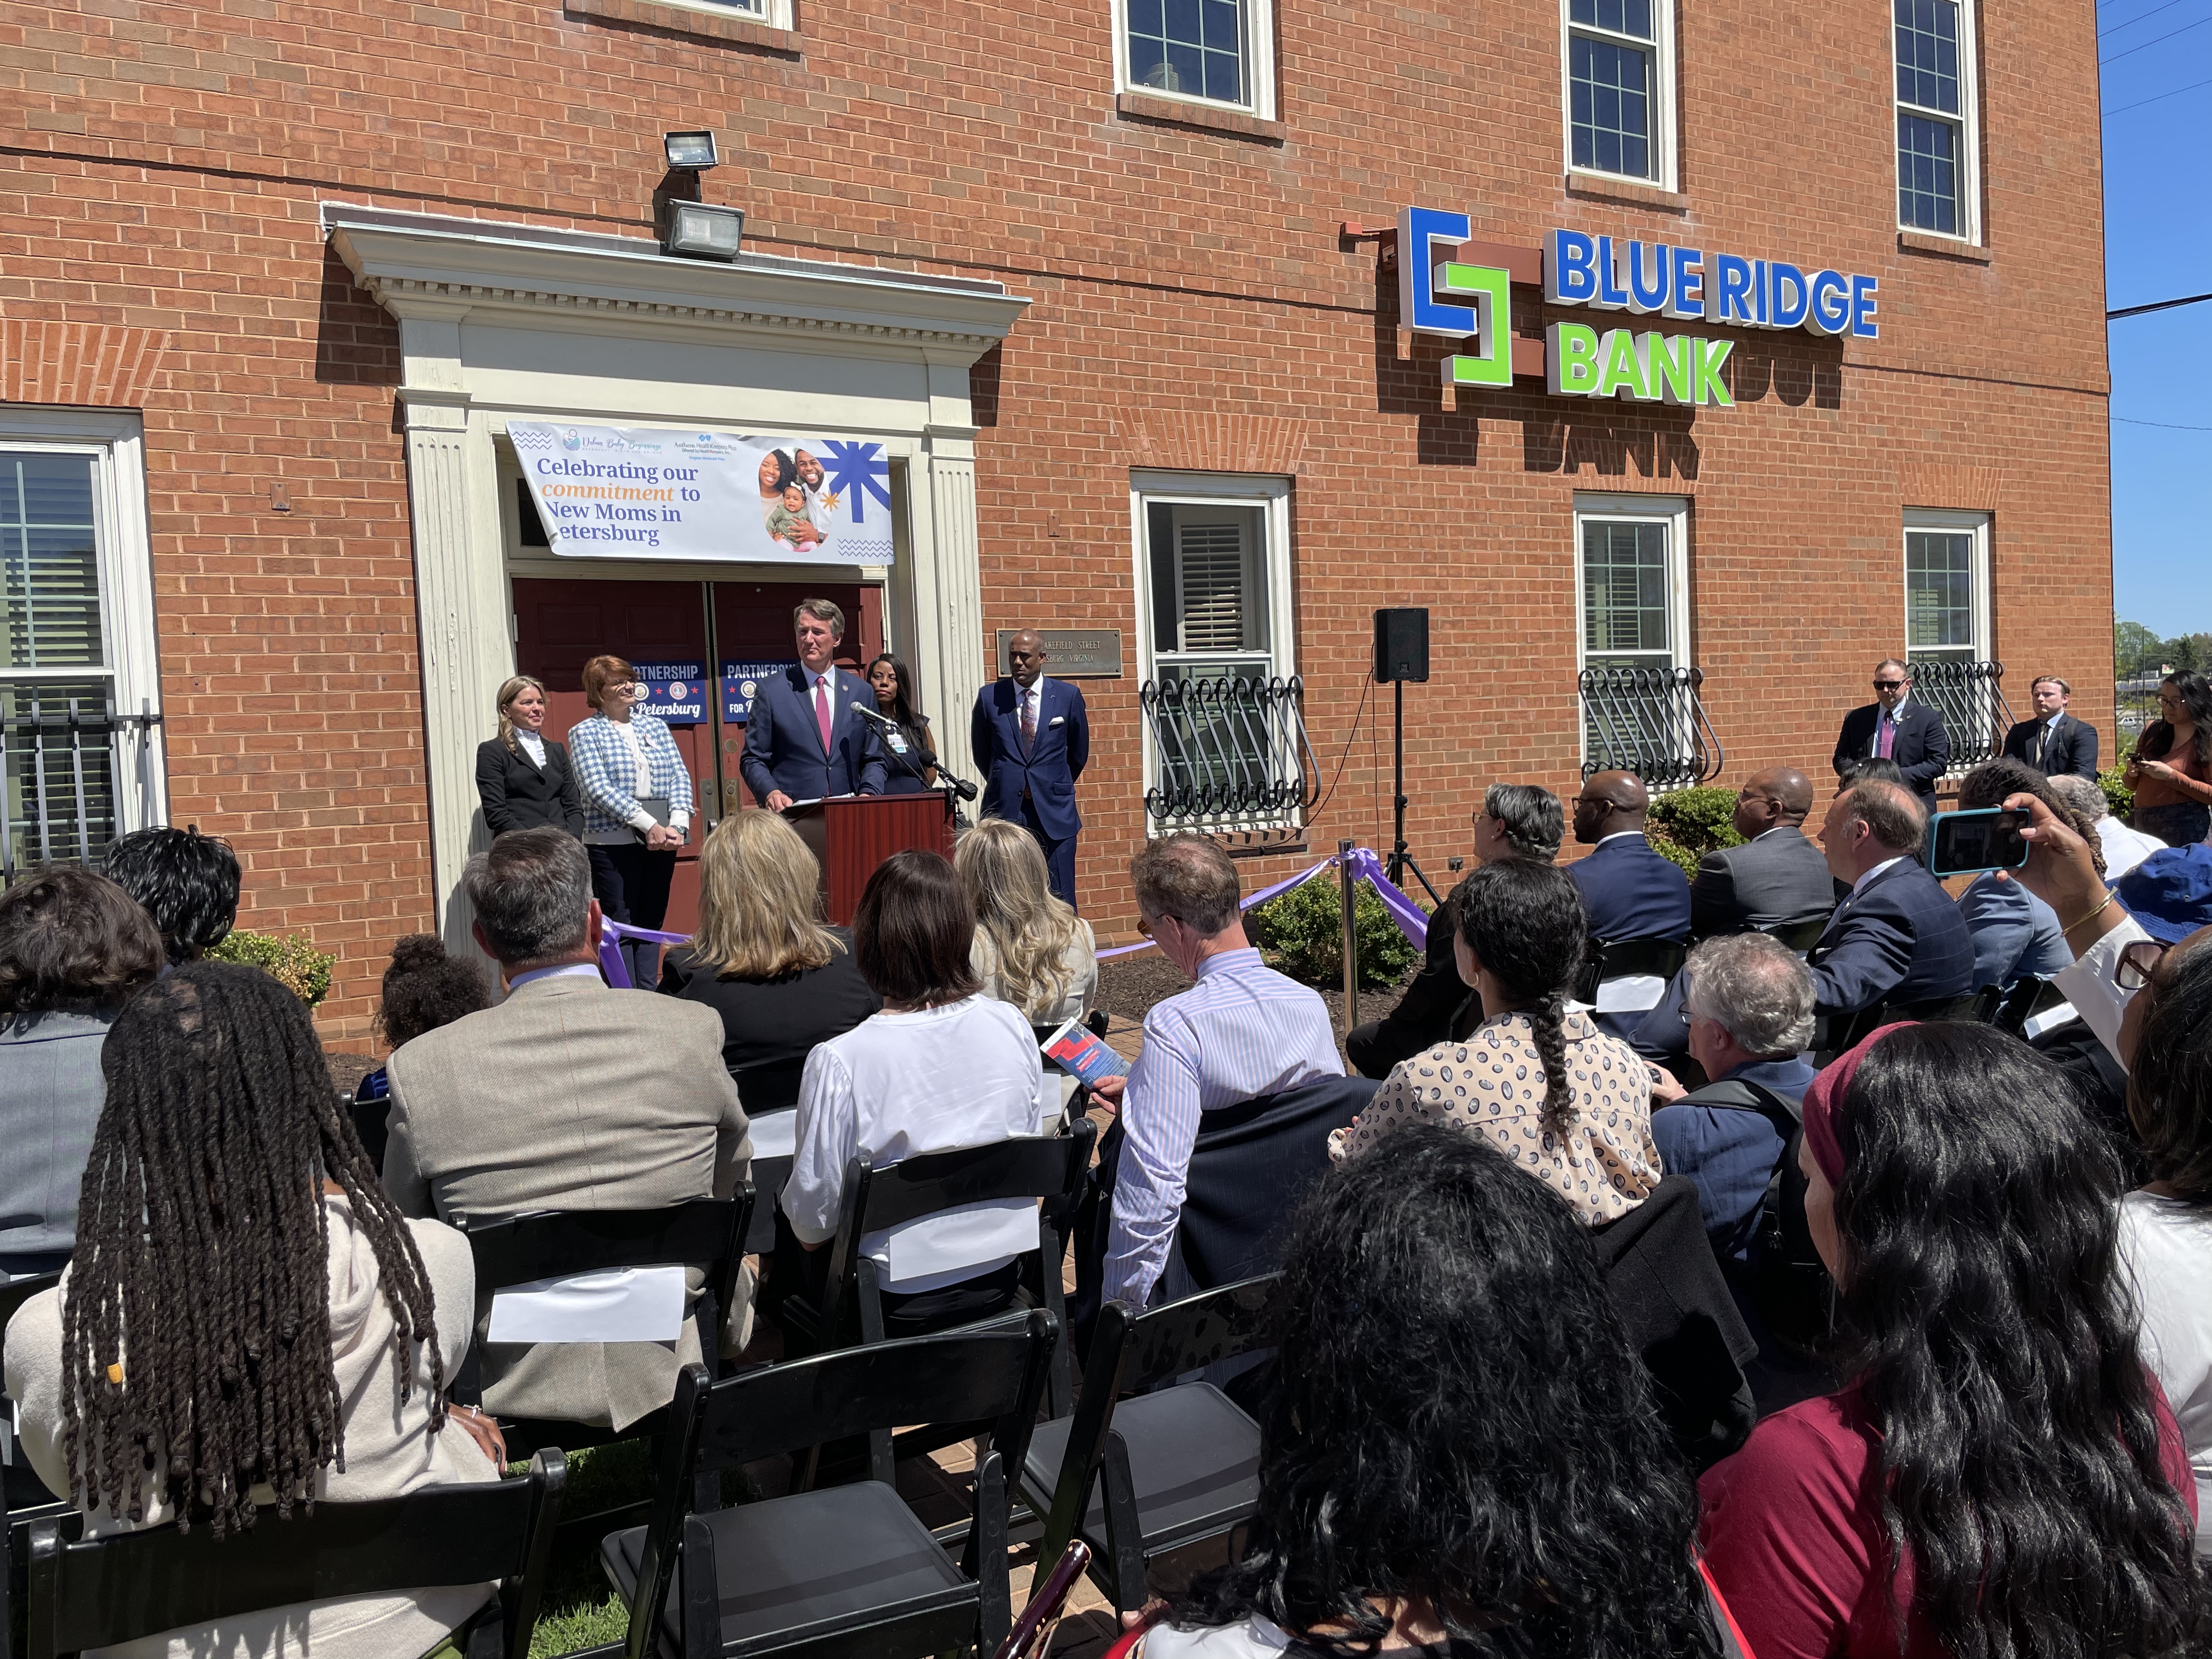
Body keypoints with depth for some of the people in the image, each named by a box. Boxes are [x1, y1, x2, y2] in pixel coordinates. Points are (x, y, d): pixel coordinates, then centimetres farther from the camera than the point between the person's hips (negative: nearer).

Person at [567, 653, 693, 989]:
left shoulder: (656, 725, 14)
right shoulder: (585, 732, 1)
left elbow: (680, 776, 5)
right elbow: (598, 788, -11)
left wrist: (678, 824, -12)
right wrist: (648, 825, -20)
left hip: (662, 840, 4)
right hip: (612, 842, -4)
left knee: (651, 925, 9)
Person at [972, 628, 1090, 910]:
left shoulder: (1068, 696, 3)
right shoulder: (989, 697, 3)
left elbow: (1079, 752, 15)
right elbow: (980, 751, 17)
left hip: (1054, 812, 0)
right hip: (1004, 810, 0)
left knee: (1060, 900, 0)